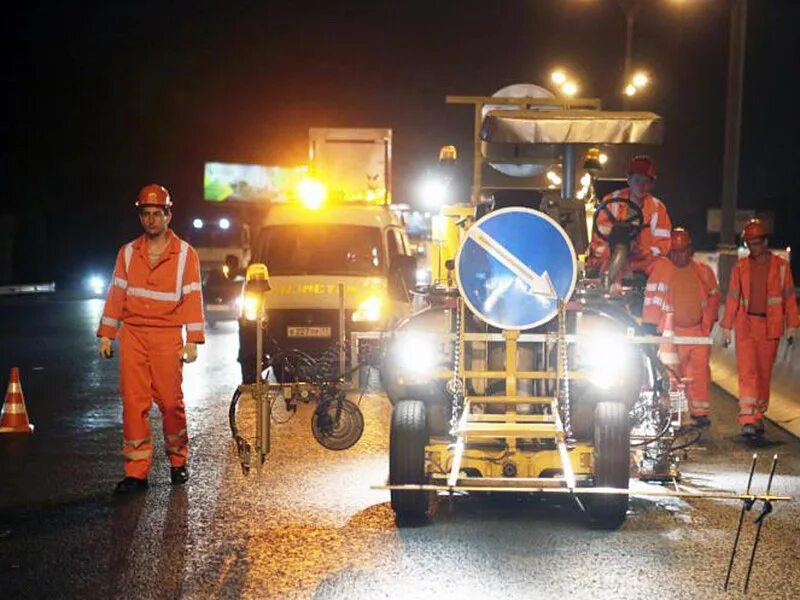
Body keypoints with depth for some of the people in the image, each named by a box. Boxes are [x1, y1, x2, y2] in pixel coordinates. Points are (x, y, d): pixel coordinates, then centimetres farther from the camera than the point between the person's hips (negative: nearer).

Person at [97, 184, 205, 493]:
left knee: (170, 401, -1)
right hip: (132, 334, 2)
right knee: (133, 403, -1)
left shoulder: (185, 254, 1)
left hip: (167, 336, -2)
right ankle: (136, 473, 2)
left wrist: (193, 341, -7)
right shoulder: (128, 252, 10)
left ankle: (178, 462, 20)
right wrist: (106, 335, 7)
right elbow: (116, 294, 11)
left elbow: (192, 297, -1)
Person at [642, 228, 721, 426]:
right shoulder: (662, 267, -5)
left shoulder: (703, 271, 7)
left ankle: (700, 411, 3)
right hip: (673, 331, -2)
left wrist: (708, 321, 7)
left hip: (699, 330, 2)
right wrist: (651, 325, -11)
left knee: (700, 371, -3)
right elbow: (653, 295, -7)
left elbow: (714, 296, 17)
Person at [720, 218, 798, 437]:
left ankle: (758, 416, 19)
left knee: (764, 372, 7)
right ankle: (747, 419, -15)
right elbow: (732, 297, 8)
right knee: (747, 371, -10)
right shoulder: (740, 267, 6)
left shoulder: (781, 266, 4)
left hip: (770, 327, 0)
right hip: (746, 325, 0)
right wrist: (726, 327, 6)